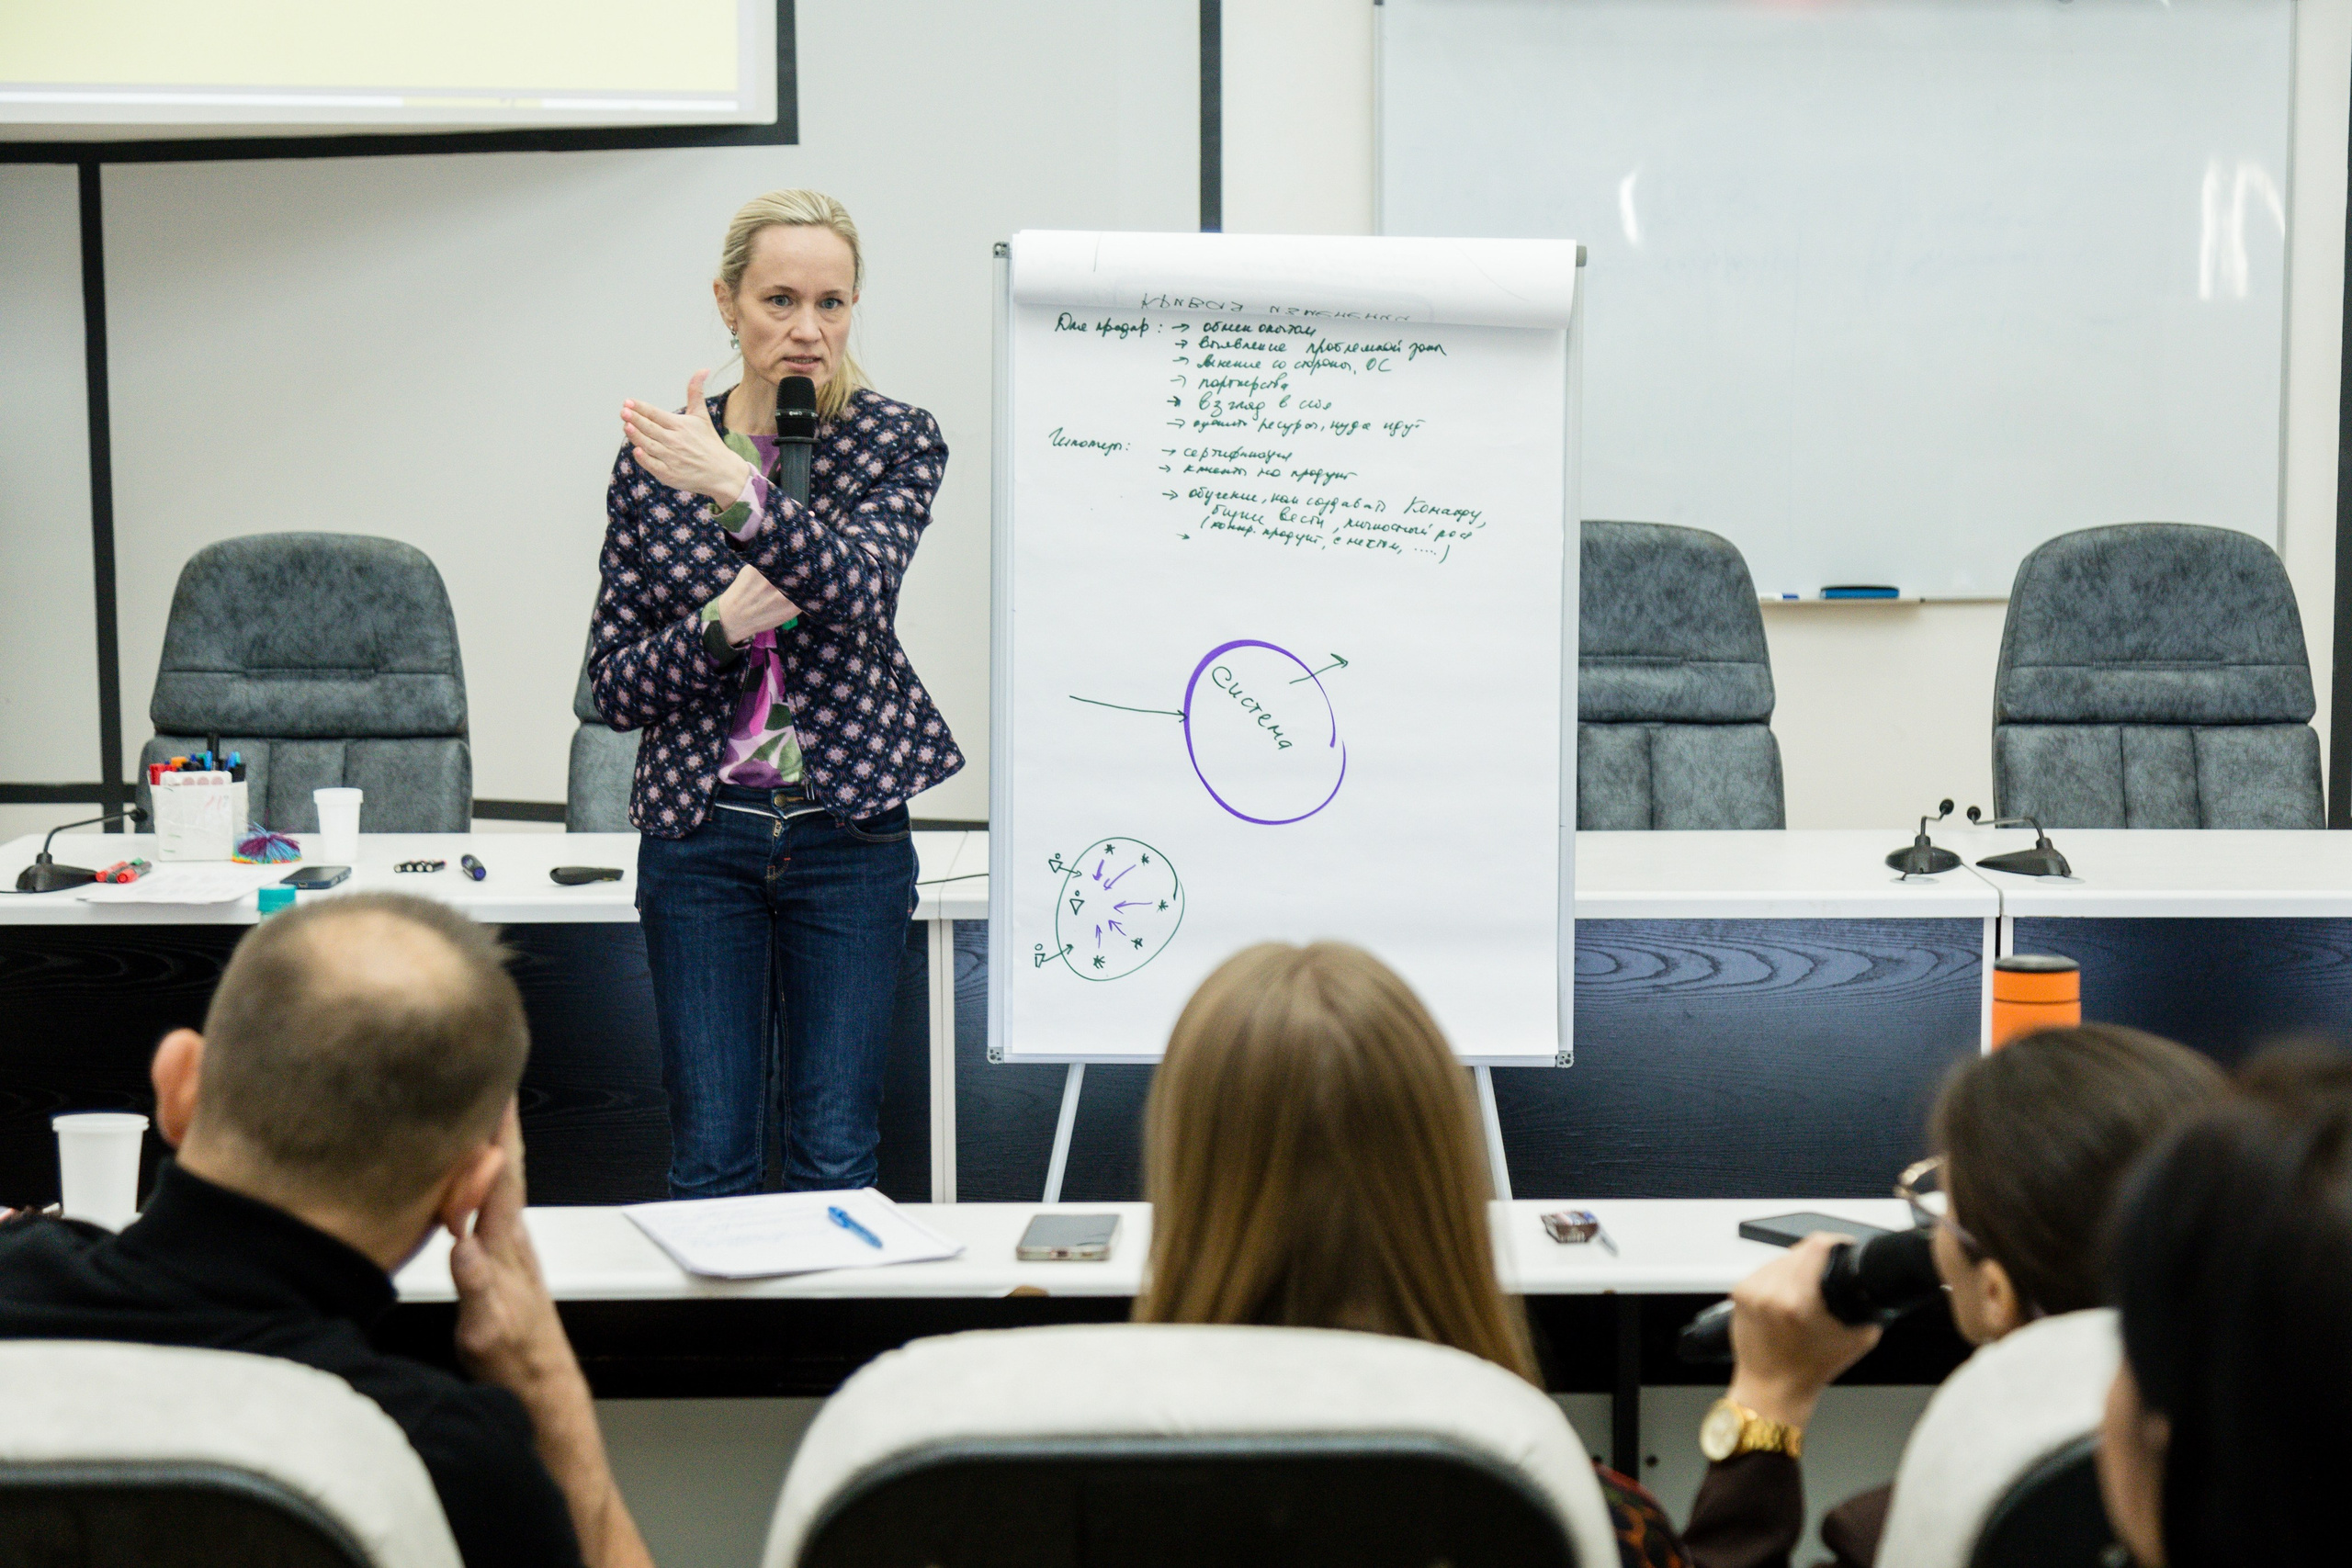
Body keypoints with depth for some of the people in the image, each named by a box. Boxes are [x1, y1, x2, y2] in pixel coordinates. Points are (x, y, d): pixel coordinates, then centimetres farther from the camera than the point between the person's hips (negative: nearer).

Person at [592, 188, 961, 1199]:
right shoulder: (656, 457, 3)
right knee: (709, 1162, 3)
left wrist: (736, 490, -36)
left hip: (848, 825, -1)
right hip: (700, 830, 1)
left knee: (836, 1158, 2)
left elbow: (857, 582, -21)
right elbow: (613, 684, 3)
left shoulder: (896, 442, 0)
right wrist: (717, 625, -15)